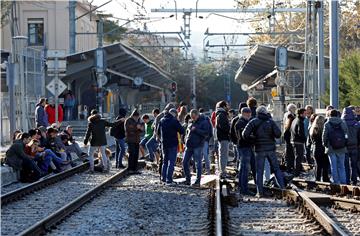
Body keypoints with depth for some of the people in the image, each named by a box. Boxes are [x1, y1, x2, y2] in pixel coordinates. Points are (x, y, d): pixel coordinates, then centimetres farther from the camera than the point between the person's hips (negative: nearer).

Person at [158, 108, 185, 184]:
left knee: (165, 161, 17)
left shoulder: (162, 120, 6)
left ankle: (163, 178, 14)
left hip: (164, 144, 6)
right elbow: (182, 131, -13)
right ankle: (169, 179, -6)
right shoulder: (174, 121, -13)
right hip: (173, 144, -6)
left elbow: (158, 132, 15)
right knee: (171, 162, -2)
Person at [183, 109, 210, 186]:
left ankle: (198, 181, 4)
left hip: (198, 146, -7)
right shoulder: (191, 123, 15)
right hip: (189, 145, 7)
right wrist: (186, 140, 12)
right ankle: (188, 179, 16)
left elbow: (206, 133, -15)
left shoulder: (204, 122, -5)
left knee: (198, 164, -2)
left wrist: (196, 130, -19)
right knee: (185, 162, 6)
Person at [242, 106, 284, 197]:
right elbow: (278, 133, -8)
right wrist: (272, 135, 12)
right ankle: (282, 187, 5)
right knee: (276, 169, 11)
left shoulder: (253, 122, -3)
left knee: (259, 171, 4)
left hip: (259, 149, -1)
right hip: (271, 149, 1)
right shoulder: (270, 121, 1)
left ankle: (260, 192, 1)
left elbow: (245, 134, -10)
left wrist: (249, 138, 10)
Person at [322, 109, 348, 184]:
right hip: (341, 149, 2)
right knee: (341, 166, 10)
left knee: (334, 167, 6)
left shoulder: (327, 124, -7)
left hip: (331, 149, -2)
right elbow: (346, 135, 2)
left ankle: (336, 182, 7)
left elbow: (324, 135, -5)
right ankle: (343, 182, 8)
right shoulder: (342, 123, -1)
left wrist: (324, 144, 11)